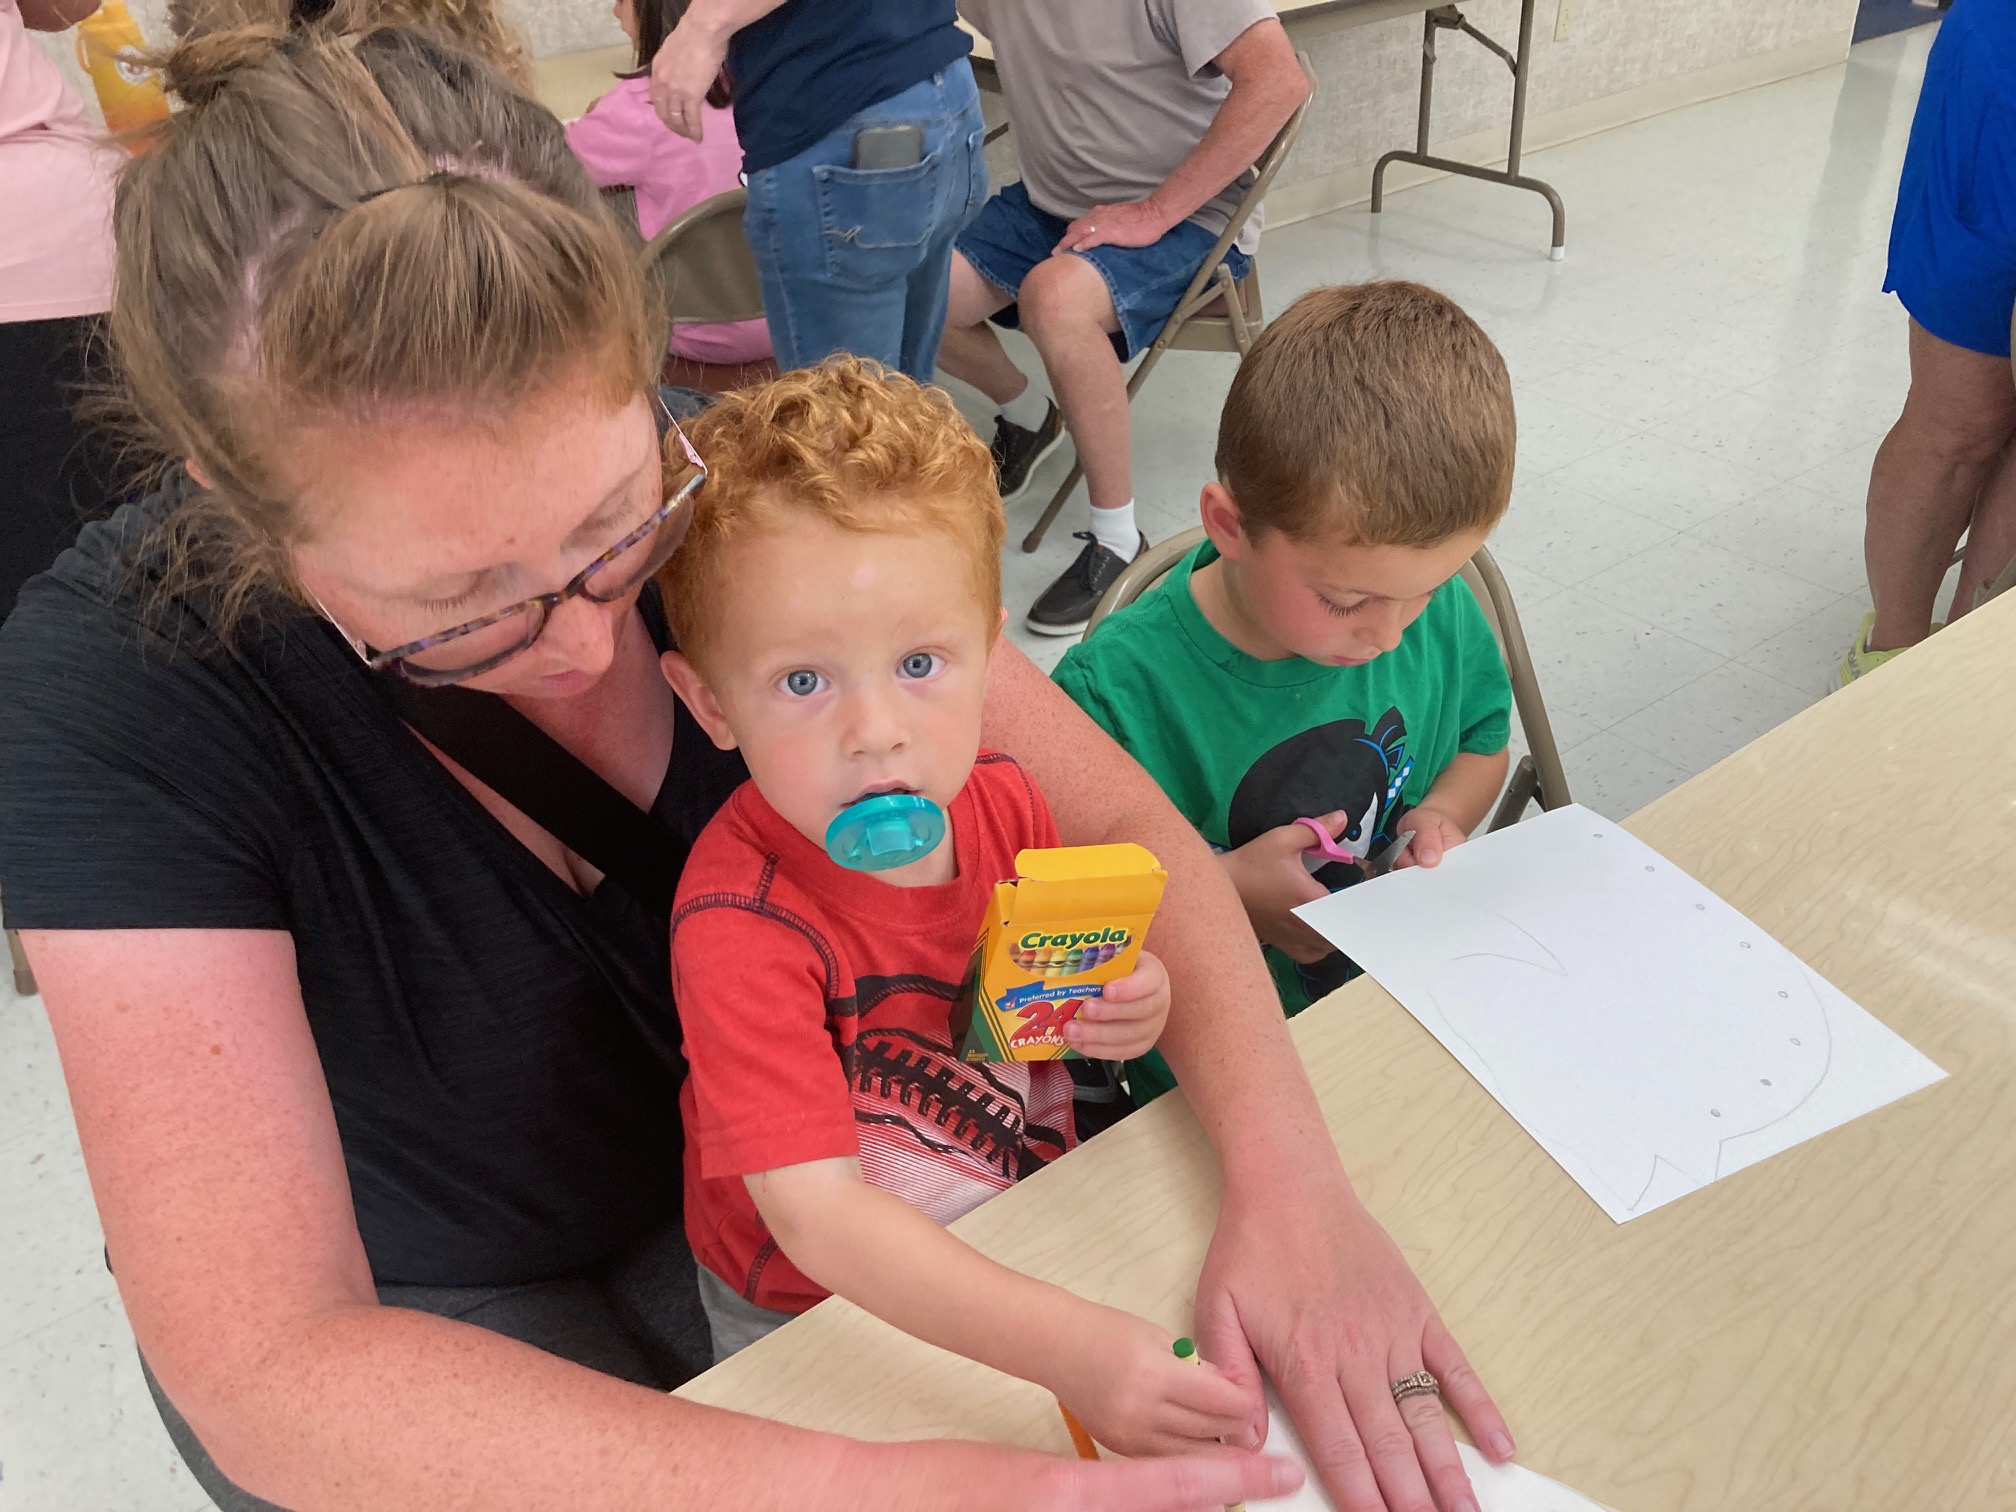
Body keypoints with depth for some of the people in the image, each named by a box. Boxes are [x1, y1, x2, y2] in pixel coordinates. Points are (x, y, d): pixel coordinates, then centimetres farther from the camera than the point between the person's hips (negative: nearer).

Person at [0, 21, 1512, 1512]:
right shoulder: (122, 685, -28)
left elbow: (1118, 821, -16)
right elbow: (264, 1375, -33)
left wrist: (1289, 1180, -30)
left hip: (739, 1180, 4)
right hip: (414, 1321, -3)